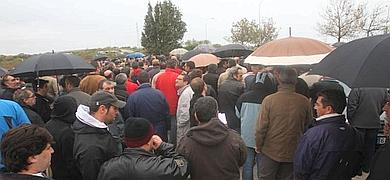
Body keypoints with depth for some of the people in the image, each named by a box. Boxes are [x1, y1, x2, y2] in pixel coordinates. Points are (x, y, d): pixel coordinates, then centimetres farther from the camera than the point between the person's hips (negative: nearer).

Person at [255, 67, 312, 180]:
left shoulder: (269, 100, -18)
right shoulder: (304, 102, -10)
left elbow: (261, 127, -13)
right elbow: (308, 125, 4)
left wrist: (258, 146, 1)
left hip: (271, 150, -2)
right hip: (293, 152, 2)